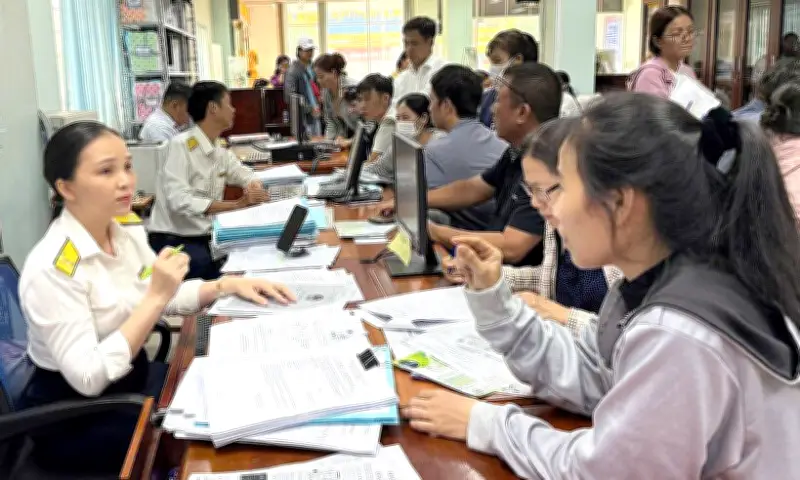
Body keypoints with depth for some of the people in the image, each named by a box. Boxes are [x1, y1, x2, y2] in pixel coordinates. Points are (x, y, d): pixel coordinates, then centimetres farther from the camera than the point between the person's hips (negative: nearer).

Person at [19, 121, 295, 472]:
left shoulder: (127, 228, -5)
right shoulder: (51, 268, -27)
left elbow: (165, 297, 11)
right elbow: (87, 377, -30)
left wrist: (227, 285, -5)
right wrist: (156, 298, -32)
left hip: (133, 376, 7)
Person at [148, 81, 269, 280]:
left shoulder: (220, 152, 10)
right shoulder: (181, 145, -13)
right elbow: (180, 201, -23)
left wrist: (254, 187, -7)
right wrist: (237, 204, -26)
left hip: (207, 236, 7)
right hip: (173, 240, -7)